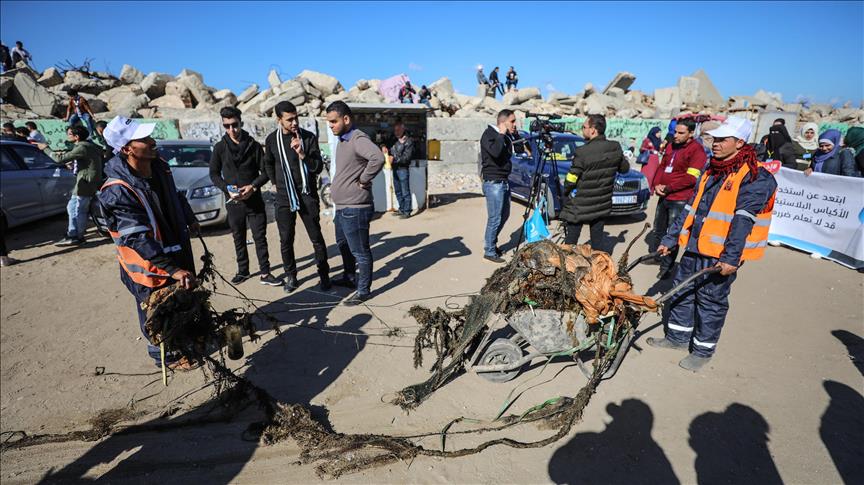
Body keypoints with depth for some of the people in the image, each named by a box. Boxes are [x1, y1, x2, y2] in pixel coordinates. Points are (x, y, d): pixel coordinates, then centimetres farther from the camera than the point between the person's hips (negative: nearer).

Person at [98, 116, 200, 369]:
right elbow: (139, 239, -32)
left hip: (177, 250, 7)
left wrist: (190, 220, 26)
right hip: (149, 265, -7)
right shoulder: (118, 191, -28)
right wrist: (172, 270, -36)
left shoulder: (159, 167, -6)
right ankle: (165, 356, 35)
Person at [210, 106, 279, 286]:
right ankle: (242, 271, 26)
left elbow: (265, 172, 0)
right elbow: (214, 174, 6)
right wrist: (227, 188, -11)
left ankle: (265, 273, 8)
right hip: (233, 202, 2)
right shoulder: (220, 147, 2)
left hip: (254, 201, -1)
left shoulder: (253, 145, -1)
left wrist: (252, 187, -15)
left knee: (260, 237, 1)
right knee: (239, 239, 12)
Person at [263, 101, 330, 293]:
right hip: (284, 198, 2)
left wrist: (302, 154, -24)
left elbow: (318, 167, -11)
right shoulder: (272, 139, 2)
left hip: (307, 195, -2)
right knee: (286, 240, 7)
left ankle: (324, 275, 16)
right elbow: (268, 165, 19)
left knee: (317, 238, 2)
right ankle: (291, 276, 22)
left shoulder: (309, 137, -6)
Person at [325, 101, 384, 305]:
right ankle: (349, 277, 44)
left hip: (354, 209, -11)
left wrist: (364, 180, -24)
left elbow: (378, 158, -37)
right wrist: (337, 188, 13)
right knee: (343, 244, 25)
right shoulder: (342, 140, 12)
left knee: (360, 252, 2)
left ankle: (363, 290, 15)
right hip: (341, 207, 11)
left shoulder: (358, 139, -19)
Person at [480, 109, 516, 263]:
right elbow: (495, 152, -28)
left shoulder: (505, 136, 14)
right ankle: (489, 251, 6)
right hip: (493, 182, -9)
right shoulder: (489, 134, -11)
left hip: (504, 181, 9)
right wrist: (501, 135, -18)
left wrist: (514, 135, 10)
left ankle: (491, 243, 32)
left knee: (504, 215, 16)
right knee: (495, 218, -6)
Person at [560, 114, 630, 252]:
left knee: (570, 243, 7)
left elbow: (570, 181, -16)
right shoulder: (615, 149, -4)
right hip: (602, 206, 5)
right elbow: (625, 169, 12)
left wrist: (565, 193, 3)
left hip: (579, 207, -5)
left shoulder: (582, 152, -22)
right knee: (597, 242, 15)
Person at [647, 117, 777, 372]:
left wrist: (731, 257, -26)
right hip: (694, 246, 7)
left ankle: (703, 350, 21)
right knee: (682, 290, 14)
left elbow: (744, 220, -19)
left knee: (710, 300, 4)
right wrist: (670, 239, 13)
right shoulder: (711, 171, 14)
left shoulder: (756, 177, -10)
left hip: (721, 254, -7)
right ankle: (678, 337, 31)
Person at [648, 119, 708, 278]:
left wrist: (667, 188, -16)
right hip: (664, 197, 8)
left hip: (680, 200, -8)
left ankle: (666, 268, 9)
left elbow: (691, 178, -19)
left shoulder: (697, 150, -12)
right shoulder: (671, 146, 10)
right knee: (658, 229, 21)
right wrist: (656, 184, -3)